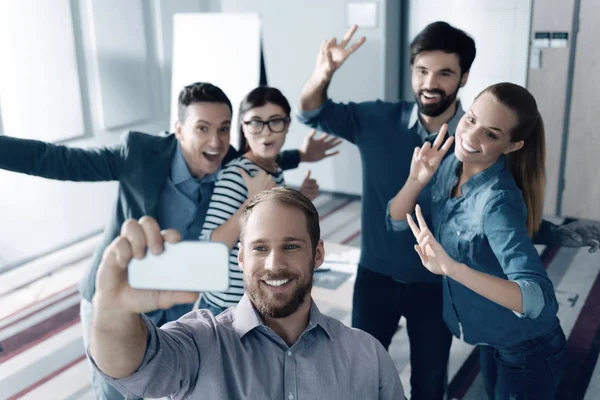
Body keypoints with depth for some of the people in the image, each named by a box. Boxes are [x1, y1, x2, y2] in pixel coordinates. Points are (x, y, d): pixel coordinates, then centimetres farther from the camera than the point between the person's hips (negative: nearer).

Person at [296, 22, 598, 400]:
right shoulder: (377, 121, -12)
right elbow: (313, 112, -8)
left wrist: (563, 234, -22)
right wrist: (322, 75, -31)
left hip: (438, 285, 0)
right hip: (376, 277, 1)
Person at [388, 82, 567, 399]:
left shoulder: (498, 201, -33)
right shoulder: (451, 165, -10)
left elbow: (539, 299, -42)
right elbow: (397, 222, -4)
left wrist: (452, 267, -53)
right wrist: (416, 179, -22)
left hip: (527, 350, -7)